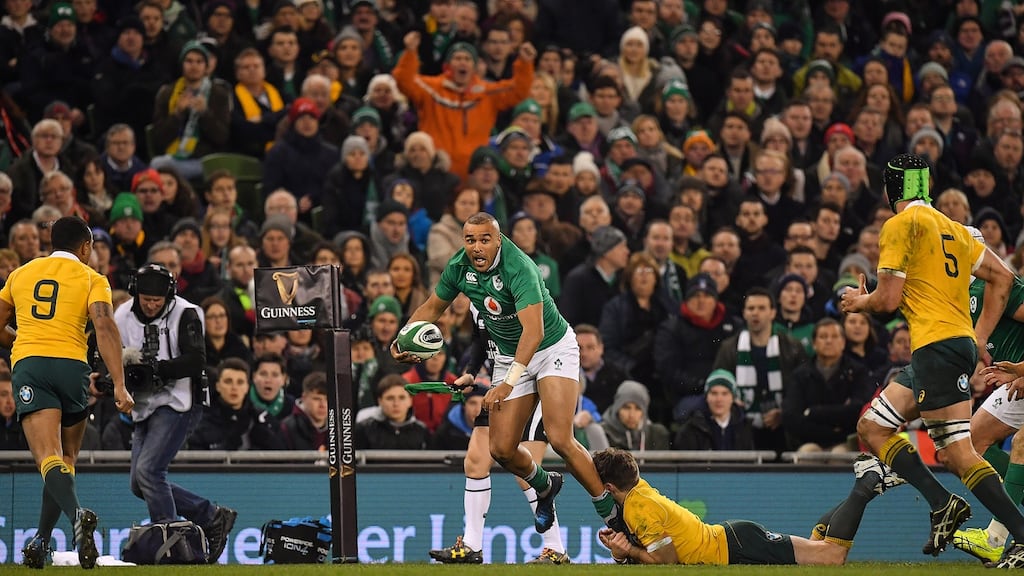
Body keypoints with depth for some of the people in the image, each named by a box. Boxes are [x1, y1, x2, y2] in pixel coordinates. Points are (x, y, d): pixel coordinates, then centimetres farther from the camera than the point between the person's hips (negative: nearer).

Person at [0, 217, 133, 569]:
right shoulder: (91, 279, 9)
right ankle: (41, 541, 12)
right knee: (65, 458, 15)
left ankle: (77, 514, -41)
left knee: (49, 457, -14)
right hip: (72, 366, -1)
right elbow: (105, 327, -6)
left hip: (28, 367, 1)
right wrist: (119, 385, -10)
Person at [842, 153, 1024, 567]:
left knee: (959, 453, -14)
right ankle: (942, 504, 1)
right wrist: (981, 336, 22)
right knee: (871, 427, 13)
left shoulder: (901, 224, -4)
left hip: (936, 345, -9)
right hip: (962, 341, 9)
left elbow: (888, 299, -7)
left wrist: (858, 302, 15)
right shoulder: (954, 229, 20)